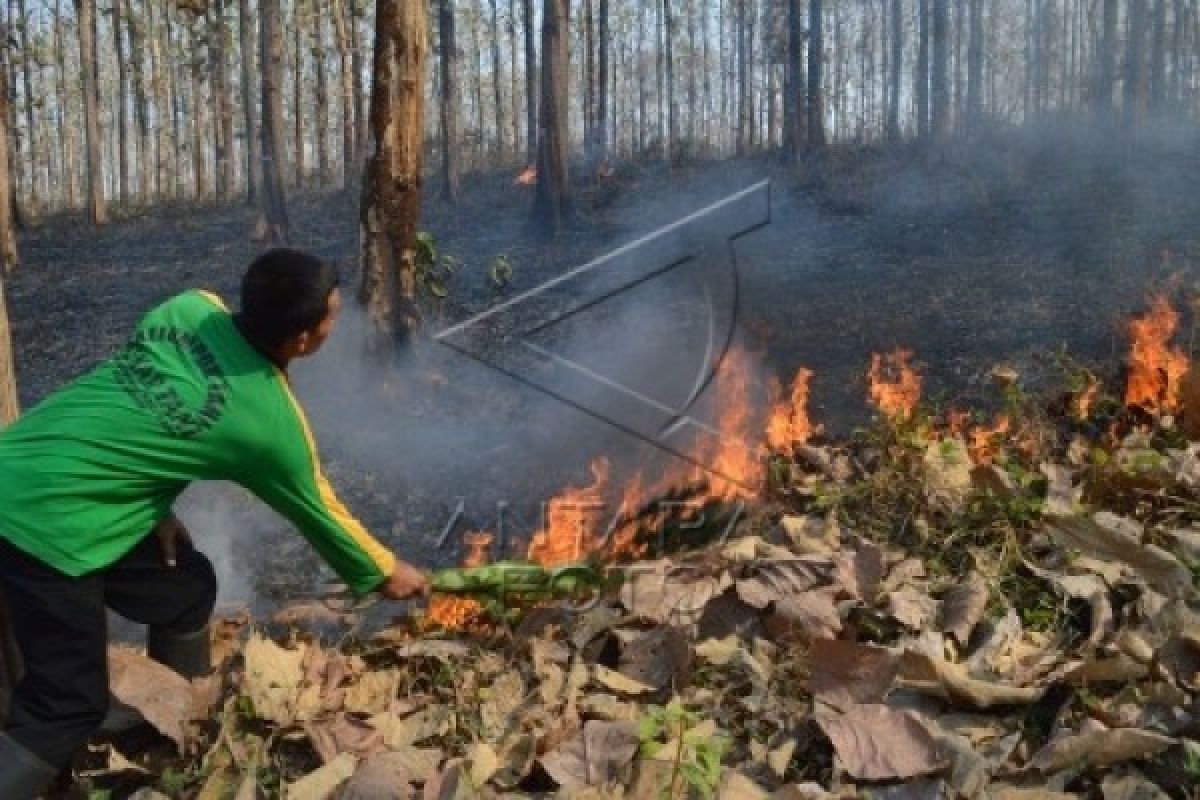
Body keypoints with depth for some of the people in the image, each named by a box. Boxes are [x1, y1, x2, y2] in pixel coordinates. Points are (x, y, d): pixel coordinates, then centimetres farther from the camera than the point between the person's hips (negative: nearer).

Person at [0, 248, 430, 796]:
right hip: (49, 520, -8)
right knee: (68, 705, 1)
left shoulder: (190, 307, -2)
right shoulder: (272, 422, -16)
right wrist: (383, 572, 18)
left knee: (186, 591, 20)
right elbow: (319, 512, 1)